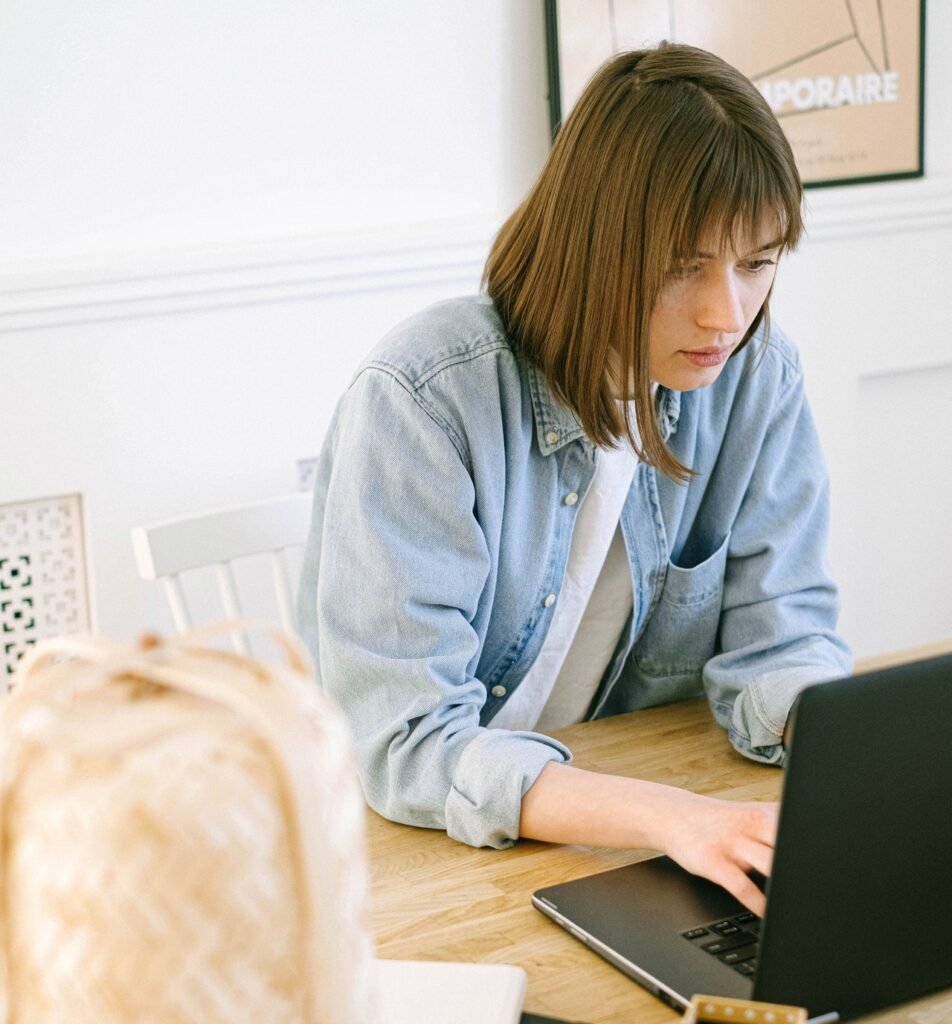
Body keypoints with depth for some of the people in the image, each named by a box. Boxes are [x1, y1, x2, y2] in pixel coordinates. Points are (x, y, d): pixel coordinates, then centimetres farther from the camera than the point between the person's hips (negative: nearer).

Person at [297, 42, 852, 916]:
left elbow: (776, 640, -4)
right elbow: (407, 743, -27)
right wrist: (670, 816, -41)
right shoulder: (423, 399, -23)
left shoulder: (758, 378, -6)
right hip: (416, 845, -2)